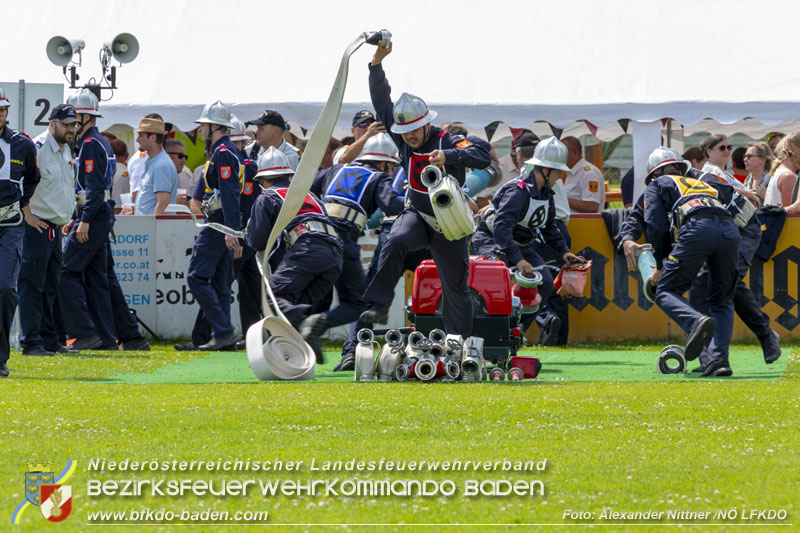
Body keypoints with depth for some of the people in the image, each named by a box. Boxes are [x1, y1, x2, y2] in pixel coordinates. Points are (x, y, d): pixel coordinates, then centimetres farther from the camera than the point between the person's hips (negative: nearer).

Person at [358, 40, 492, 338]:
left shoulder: (448, 142, -17)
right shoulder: (403, 139, -4)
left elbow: (483, 157, -32)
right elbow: (381, 101, -7)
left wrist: (448, 156, -47)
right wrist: (377, 62, -18)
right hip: (417, 214, 2)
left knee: (456, 287, 6)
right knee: (395, 243, -32)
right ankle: (378, 307, -33)